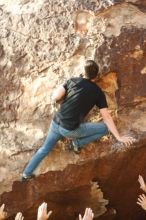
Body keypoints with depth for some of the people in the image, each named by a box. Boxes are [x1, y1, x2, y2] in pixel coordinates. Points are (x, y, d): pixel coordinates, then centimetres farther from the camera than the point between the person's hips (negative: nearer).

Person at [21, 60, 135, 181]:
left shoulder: (73, 80, 5)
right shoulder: (98, 92, -1)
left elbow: (55, 97, -3)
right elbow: (107, 117, -2)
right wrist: (119, 137, 3)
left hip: (56, 123, 5)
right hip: (70, 130, -5)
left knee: (45, 149, 27)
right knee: (105, 128, 5)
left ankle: (26, 174, 32)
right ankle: (77, 143, 6)